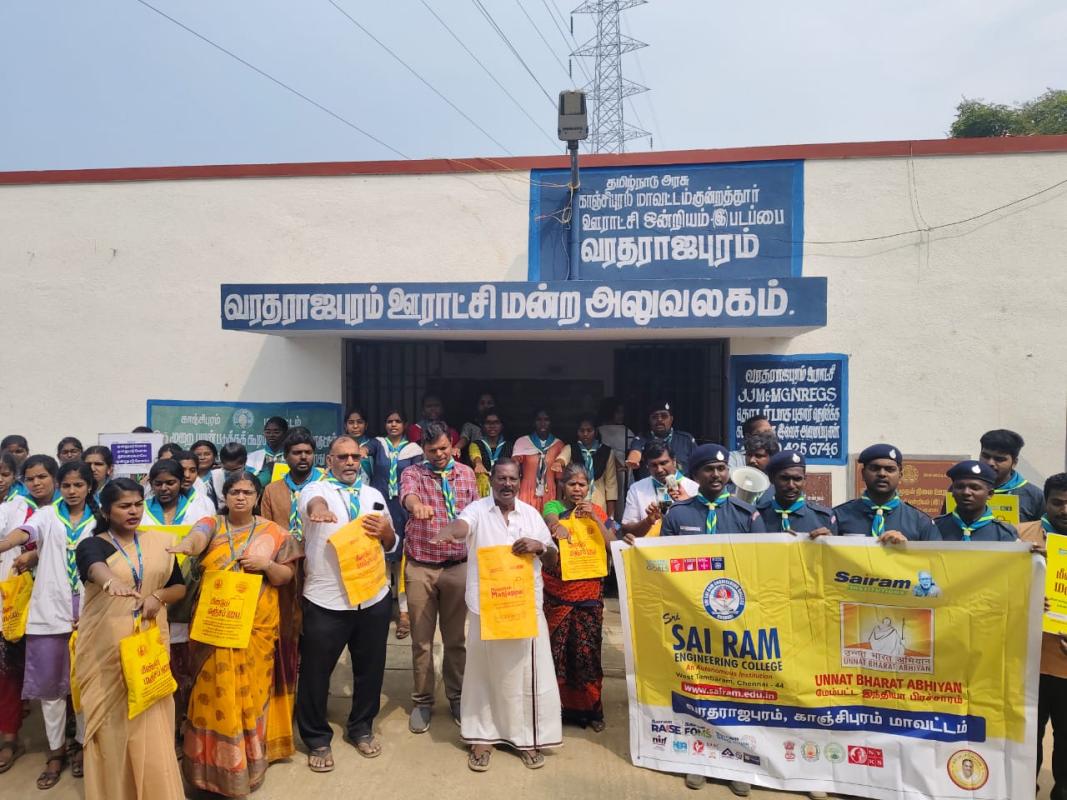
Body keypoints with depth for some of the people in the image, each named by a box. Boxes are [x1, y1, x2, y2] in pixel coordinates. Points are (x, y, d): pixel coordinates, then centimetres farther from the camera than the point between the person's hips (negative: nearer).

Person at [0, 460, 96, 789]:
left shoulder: (98, 522, 5)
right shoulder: (46, 515, 2)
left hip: (86, 613, 0)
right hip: (50, 611, 0)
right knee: (50, 683, 6)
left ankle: (81, 744, 24)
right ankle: (56, 750, 21)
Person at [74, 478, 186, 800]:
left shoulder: (159, 542, 6)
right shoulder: (91, 544, -4)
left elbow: (180, 587, 10)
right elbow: (95, 567, -29)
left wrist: (158, 596, -12)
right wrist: (111, 581, -51)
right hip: (106, 647, -2)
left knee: (151, 722, 3)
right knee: (111, 722, 3)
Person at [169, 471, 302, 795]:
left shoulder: (273, 533, 4)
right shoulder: (212, 524, 2)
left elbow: (286, 577, 5)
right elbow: (197, 538, -21)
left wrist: (267, 565, -15)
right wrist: (183, 547, -43)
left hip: (256, 626, 0)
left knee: (249, 692, 5)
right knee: (214, 692, 3)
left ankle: (246, 762, 21)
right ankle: (214, 763, 19)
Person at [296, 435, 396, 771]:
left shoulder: (374, 495, 11)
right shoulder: (315, 489, -5)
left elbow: (391, 545, 15)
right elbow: (314, 502, -31)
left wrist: (385, 531, -9)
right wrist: (320, 509, -55)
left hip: (373, 598, 4)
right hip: (325, 601, -4)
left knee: (370, 668, 16)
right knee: (316, 672, 7)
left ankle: (361, 728, 37)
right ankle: (317, 739, 28)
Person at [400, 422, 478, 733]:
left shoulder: (466, 473, 6)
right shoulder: (413, 472, -2)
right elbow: (407, 492, -26)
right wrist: (417, 505, -50)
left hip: (458, 565, 2)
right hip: (420, 567, -2)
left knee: (455, 637, 12)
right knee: (421, 639, 7)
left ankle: (456, 696, 27)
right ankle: (422, 701, 21)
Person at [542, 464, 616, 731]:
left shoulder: (597, 511, 7)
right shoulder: (554, 507, -2)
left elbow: (613, 545, -1)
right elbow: (551, 521, -24)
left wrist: (595, 518, -14)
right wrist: (558, 528, -48)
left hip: (590, 592, 2)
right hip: (557, 592, -2)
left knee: (587, 652, 4)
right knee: (556, 650, 3)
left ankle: (589, 708, 18)